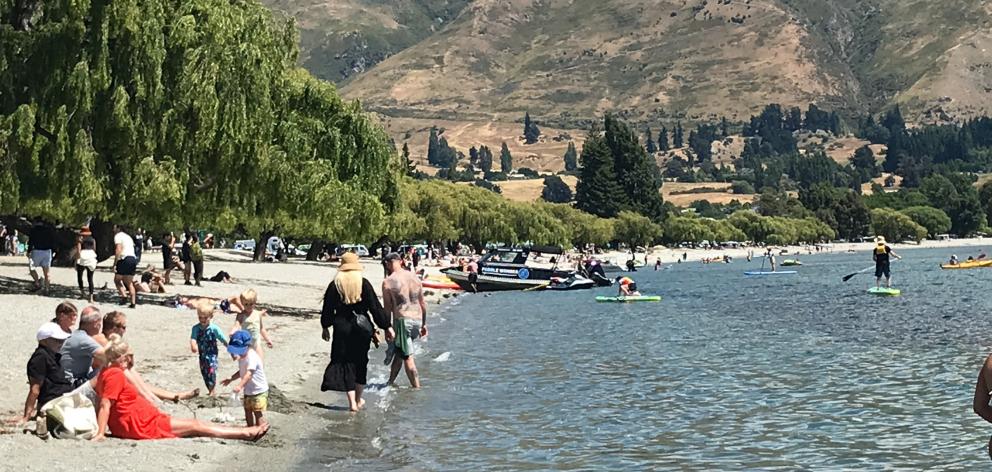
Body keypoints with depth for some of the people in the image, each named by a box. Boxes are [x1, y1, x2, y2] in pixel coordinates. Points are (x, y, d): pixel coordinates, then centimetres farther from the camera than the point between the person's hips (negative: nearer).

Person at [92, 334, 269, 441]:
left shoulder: (106, 374, 14)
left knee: (195, 425, 10)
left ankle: (244, 432, 11)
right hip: (143, 427, -11)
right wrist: (100, 434, -28)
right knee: (196, 426, -4)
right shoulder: (115, 375, -17)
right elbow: (105, 405, -24)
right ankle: (246, 433, 3)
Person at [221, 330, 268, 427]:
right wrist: (231, 379, 7)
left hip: (259, 391, -10)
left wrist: (240, 386, -52)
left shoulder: (252, 357, -26)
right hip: (248, 390, 10)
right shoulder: (241, 357, 5)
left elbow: (249, 373, -40)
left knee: (258, 414, -5)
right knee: (248, 412, 17)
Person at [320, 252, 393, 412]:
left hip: (342, 328, 0)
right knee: (360, 362, 15)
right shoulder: (363, 283, -4)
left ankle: (352, 402, -3)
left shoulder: (335, 284, -2)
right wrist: (387, 327, 1)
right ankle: (358, 400, 24)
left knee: (345, 363, 4)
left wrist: (325, 327, 18)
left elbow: (327, 309, 4)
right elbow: (376, 307, -5)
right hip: (362, 327, 1)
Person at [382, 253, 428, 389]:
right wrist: (424, 324, 21)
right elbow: (423, 303, 13)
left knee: (407, 357, 0)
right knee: (399, 352, 21)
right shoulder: (415, 278, 8)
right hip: (417, 319, 6)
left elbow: (387, 308, -5)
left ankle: (417, 388, -2)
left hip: (402, 320, -6)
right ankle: (390, 382, 31)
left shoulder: (388, 282, -7)